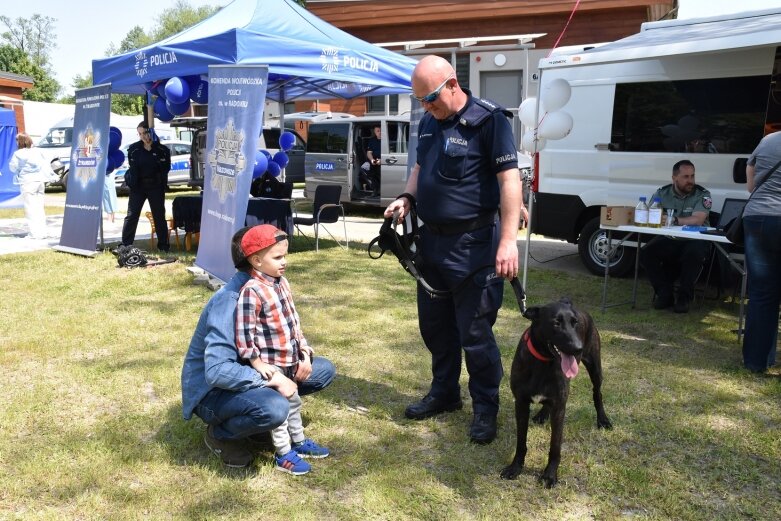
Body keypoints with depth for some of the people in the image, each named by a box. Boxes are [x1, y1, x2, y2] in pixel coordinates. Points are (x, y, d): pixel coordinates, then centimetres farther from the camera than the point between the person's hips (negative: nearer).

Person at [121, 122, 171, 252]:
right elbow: (132, 167, 3)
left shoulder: (162, 150, -1)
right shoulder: (134, 149, 2)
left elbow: (166, 168, 0)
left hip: (156, 187, -1)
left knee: (159, 216, 7)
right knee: (131, 215, 0)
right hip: (138, 186, 1)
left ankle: (163, 245, 15)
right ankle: (125, 245, 2)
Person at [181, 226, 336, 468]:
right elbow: (217, 371, -37)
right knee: (275, 408, -38)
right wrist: (273, 379, -32)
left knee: (324, 370, 3)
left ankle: (250, 413, 8)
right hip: (212, 390, -8)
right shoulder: (229, 301, -29)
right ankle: (219, 434, -5)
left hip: (249, 374, 8)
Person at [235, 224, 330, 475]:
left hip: (290, 360, 8)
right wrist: (257, 363, -19)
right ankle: (284, 455, 21)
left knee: (293, 402, 23)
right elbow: (244, 333, -22)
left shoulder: (282, 283, 5)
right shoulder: (252, 291, -22)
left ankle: (299, 442, 41)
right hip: (271, 364, -8)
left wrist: (304, 352, 10)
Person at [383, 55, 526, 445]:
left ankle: (485, 408, 18)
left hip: (472, 245, -8)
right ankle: (444, 392, 36)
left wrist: (507, 242, -24)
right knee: (434, 324, 17)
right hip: (431, 240, 8)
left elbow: (509, 180, -17)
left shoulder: (488, 120, -13)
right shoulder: (428, 122, 10)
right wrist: (407, 198, 2)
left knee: (475, 332, 0)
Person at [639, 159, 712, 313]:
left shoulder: (702, 195, -6)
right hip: (669, 241, 3)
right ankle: (664, 294, -5)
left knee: (694, 253, -36)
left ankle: (684, 297, -15)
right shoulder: (662, 193, 4)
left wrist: (674, 220, -27)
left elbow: (697, 220, -21)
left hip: (694, 241, -3)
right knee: (646, 253, -20)